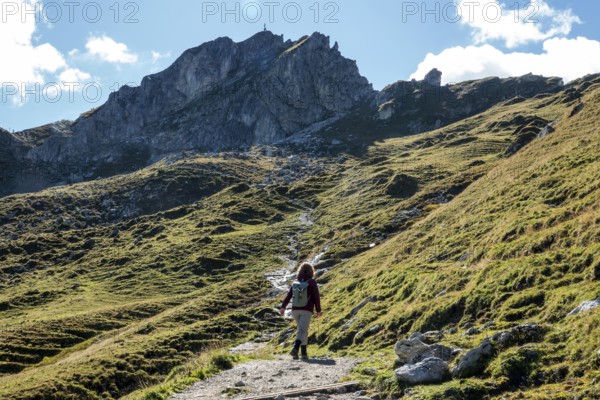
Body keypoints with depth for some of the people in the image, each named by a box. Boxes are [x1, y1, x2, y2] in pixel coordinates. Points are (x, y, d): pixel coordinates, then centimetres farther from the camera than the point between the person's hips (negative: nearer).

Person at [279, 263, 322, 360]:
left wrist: (283, 307, -1)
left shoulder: (296, 283, 10)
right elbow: (316, 297, -5)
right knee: (302, 331, -11)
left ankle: (304, 352, 15)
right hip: (307, 310, -5)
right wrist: (318, 310, 2)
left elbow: (288, 295, 2)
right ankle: (295, 348, -34)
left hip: (295, 310, 5)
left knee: (303, 330, 18)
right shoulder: (312, 282, -2)